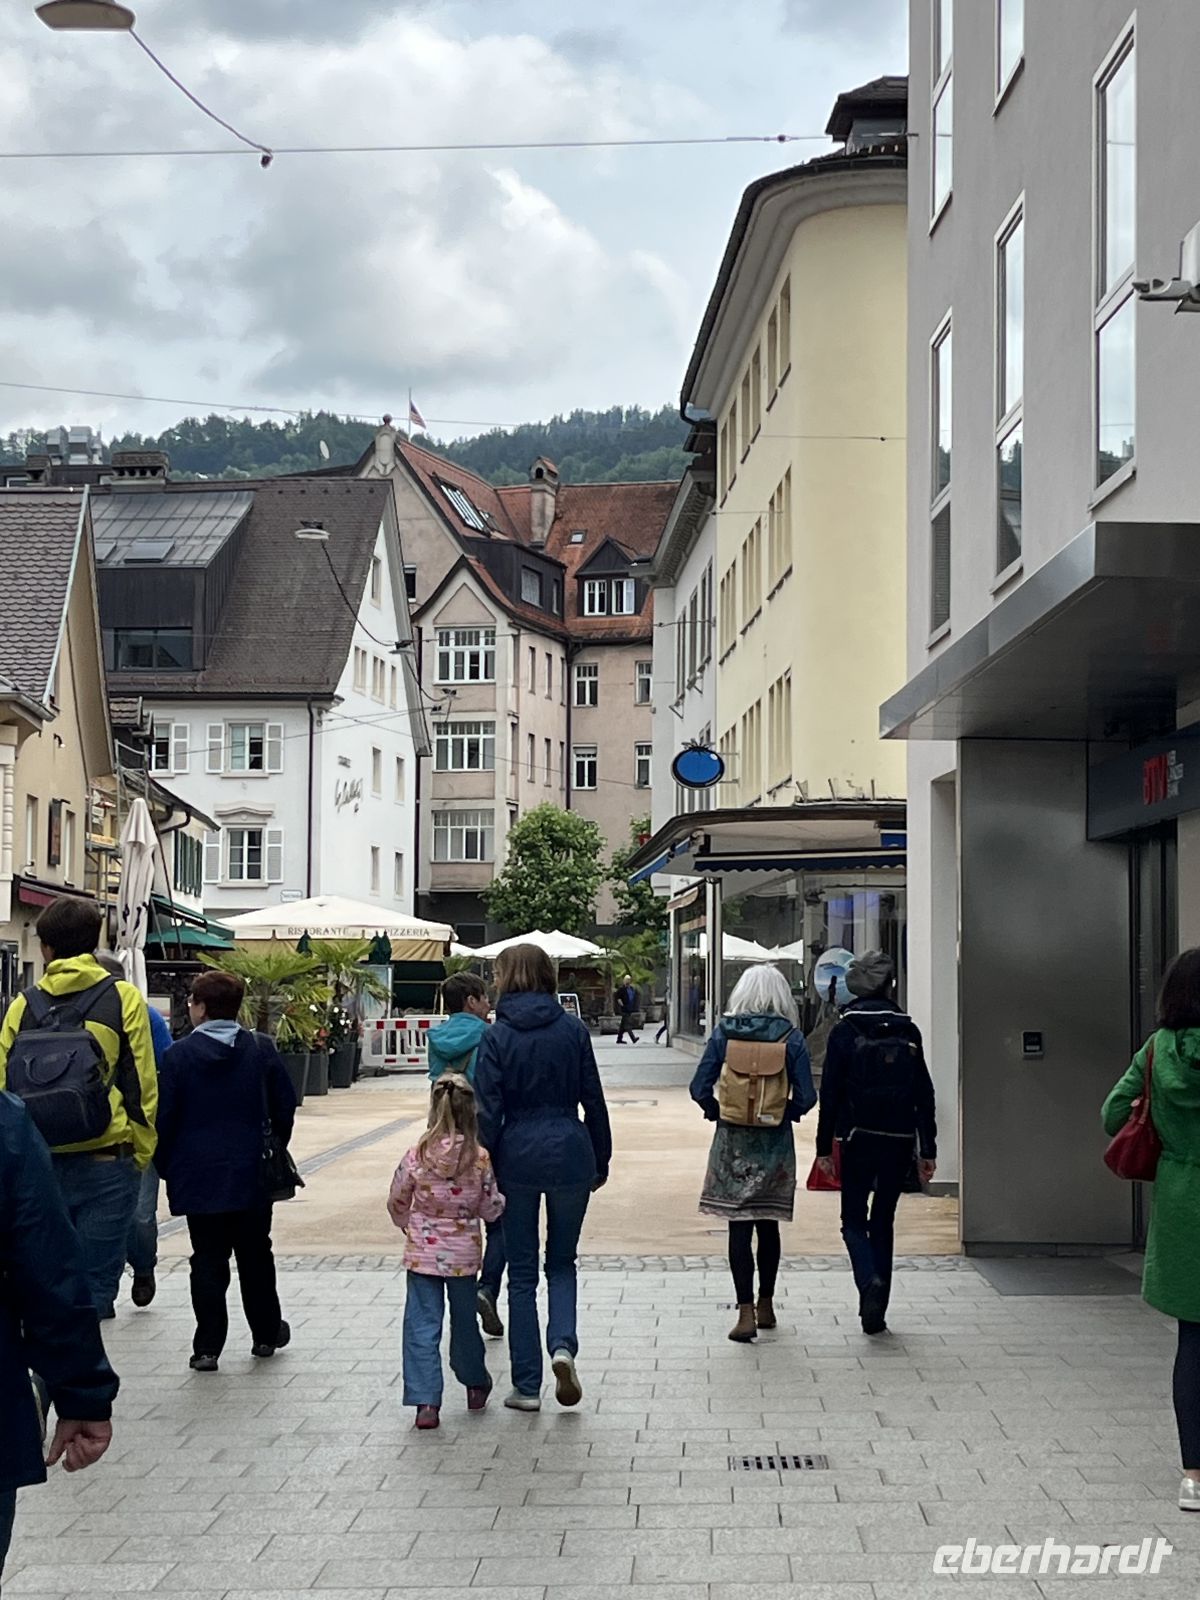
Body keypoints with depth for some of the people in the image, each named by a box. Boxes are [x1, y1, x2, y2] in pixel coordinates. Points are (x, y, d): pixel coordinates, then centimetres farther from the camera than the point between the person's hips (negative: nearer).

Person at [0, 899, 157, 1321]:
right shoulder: (123, 999, 0)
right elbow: (141, 1087, -2)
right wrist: (141, 1155, 7)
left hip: (40, 1163, 2)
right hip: (106, 1160, -2)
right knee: (94, 1286, 2)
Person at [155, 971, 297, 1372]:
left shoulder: (179, 1054, -7)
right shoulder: (262, 1049, -1)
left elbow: (165, 1117, -5)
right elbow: (285, 1105, 3)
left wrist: (167, 1167, 7)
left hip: (199, 1174, -2)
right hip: (252, 1173, 2)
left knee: (208, 1260, 3)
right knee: (255, 1256, 16)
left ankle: (207, 1346, 2)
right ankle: (266, 1334, 25)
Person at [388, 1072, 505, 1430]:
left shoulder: (417, 1156, -11)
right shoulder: (479, 1158, -12)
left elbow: (397, 1203, 0)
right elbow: (491, 1209, -4)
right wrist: (500, 1200, 18)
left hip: (422, 1253, -1)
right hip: (464, 1254, 1)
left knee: (422, 1327, 3)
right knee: (464, 1320, 19)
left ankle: (426, 1402, -4)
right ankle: (475, 1384, 38)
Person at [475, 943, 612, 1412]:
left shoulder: (497, 1037, -6)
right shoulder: (573, 1030, 0)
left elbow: (488, 1110, -8)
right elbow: (593, 1101, 4)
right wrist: (600, 1161, 14)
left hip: (517, 1157, -1)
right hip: (569, 1153, 1)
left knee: (522, 1272, 9)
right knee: (562, 1260, 18)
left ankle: (527, 1386, 11)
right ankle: (563, 1344, -7)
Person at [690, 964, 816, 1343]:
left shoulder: (724, 1031, -5)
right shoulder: (791, 1036, -5)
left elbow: (700, 1088, -7)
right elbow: (805, 1096, -8)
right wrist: (785, 1113, 11)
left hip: (733, 1140, -1)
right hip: (775, 1142, 1)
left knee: (739, 1226, 0)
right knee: (768, 1223, 16)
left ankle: (746, 1313, -7)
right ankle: (765, 1305, 27)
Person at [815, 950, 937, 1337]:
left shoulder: (845, 1031, -5)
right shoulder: (907, 1031, 1)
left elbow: (830, 1092, -6)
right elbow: (924, 1094, 2)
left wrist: (824, 1146, 0)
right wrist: (928, 1150, 6)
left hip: (858, 1140, -2)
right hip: (900, 1141, 2)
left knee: (854, 1220, 7)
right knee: (883, 1220, 13)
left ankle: (870, 1281, -20)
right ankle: (876, 1311, 13)